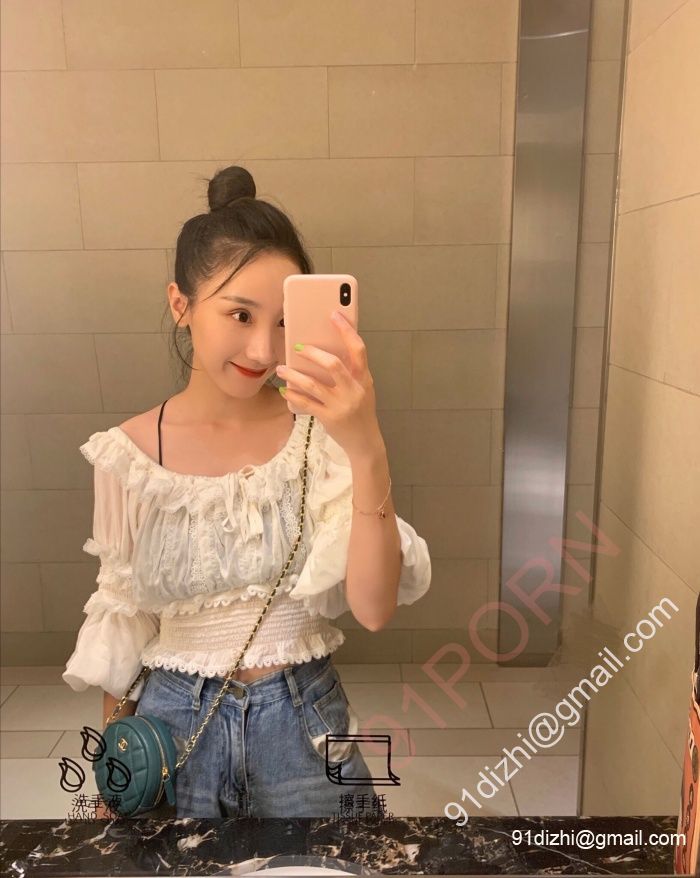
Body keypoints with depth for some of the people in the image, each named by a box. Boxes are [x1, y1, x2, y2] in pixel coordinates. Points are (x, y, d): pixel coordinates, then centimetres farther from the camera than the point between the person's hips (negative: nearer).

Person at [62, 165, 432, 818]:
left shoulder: (321, 432, -12)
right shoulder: (127, 453, -9)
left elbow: (374, 609, -22)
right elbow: (119, 624, 3)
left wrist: (367, 452, -36)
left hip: (303, 726, 0)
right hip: (173, 727, 1)